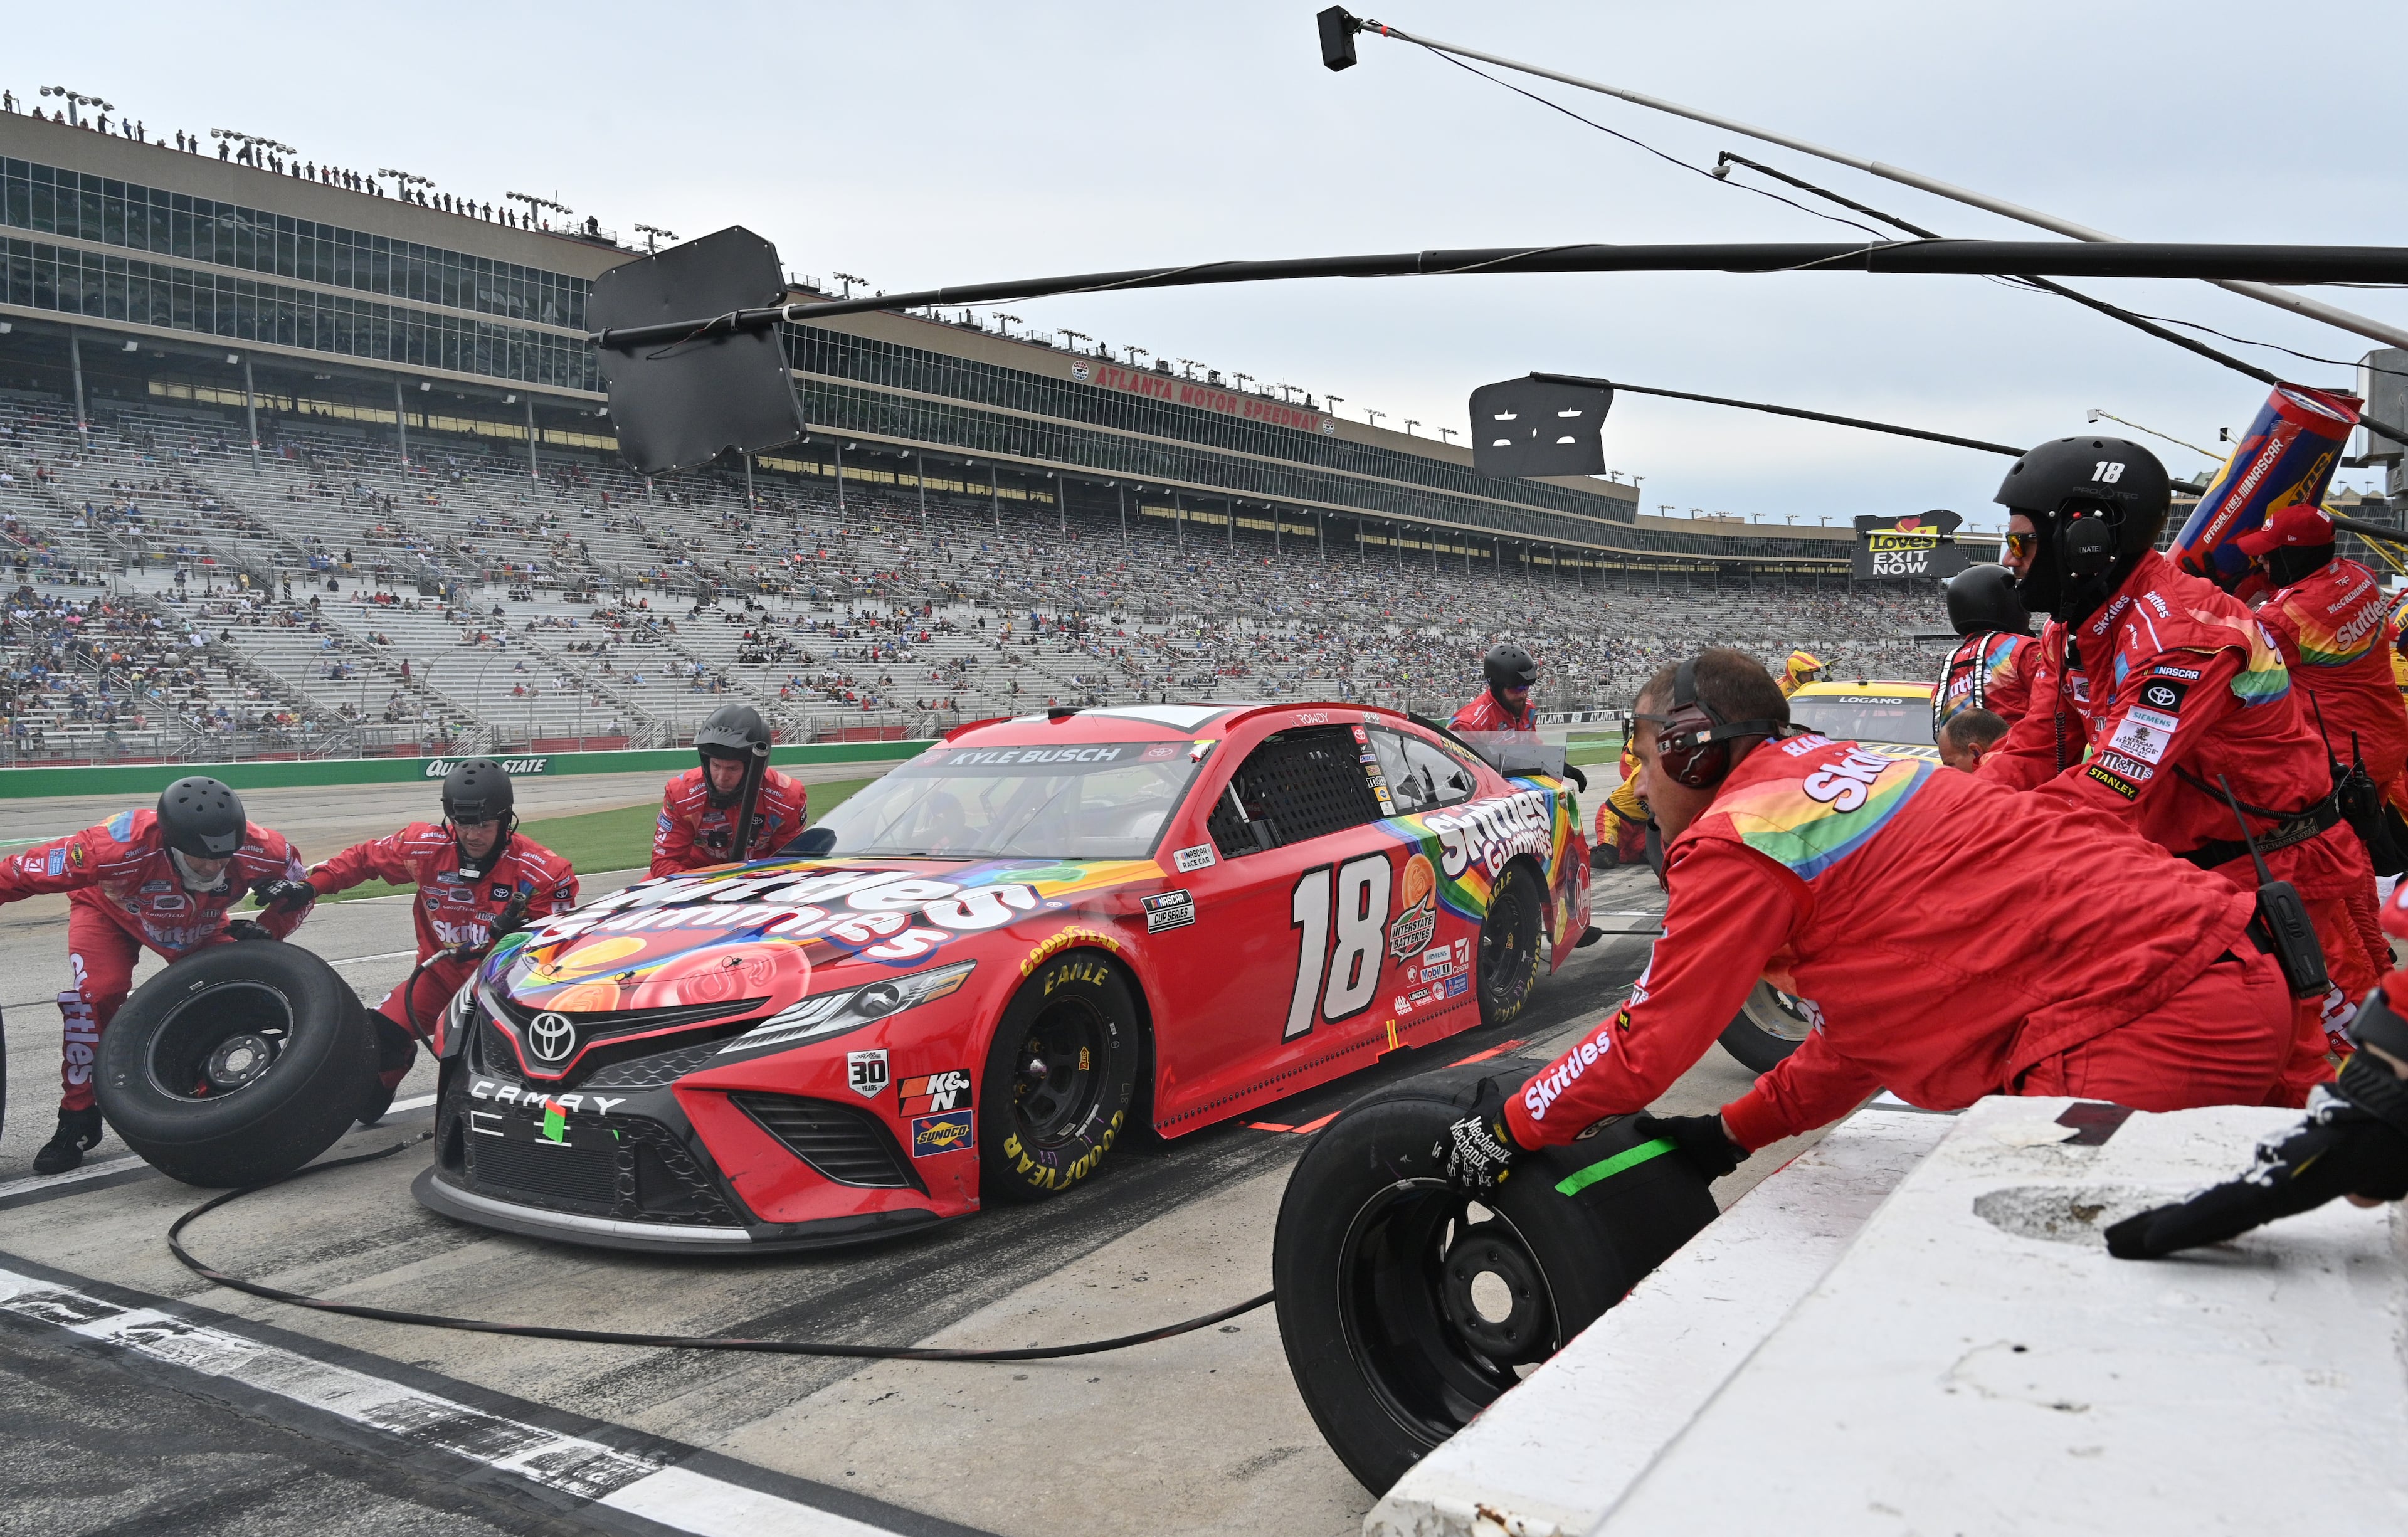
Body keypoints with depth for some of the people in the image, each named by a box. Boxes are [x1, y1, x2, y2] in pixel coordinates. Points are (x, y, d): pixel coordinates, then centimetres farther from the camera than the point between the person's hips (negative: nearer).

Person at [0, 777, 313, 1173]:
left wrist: (266, 930, -31)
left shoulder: (259, 850, -38)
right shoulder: (122, 847, -46)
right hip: (108, 908, -3)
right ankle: (78, 1118, -8)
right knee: (96, 994, -22)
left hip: (200, 923, 3)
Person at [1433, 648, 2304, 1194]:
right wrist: (1734, 1133, 28)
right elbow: (1872, 1020, 25)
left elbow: (1651, 1044, -3)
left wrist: (1513, 1125, 11)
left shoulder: (1739, 837, -9)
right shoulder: (1834, 774, 19)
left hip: (2151, 1023, -10)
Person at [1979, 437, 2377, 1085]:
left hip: (2279, 881, -8)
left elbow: (2110, 793, -33)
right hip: (2188, 872, 8)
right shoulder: (2074, 633, 3)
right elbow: (2034, 752, 1)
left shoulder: (2183, 631, -27)